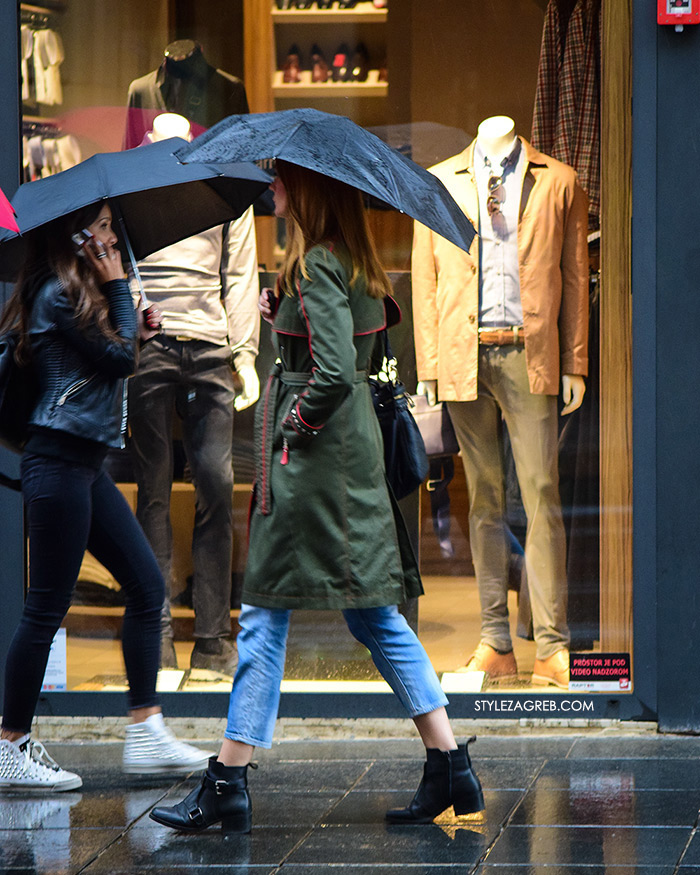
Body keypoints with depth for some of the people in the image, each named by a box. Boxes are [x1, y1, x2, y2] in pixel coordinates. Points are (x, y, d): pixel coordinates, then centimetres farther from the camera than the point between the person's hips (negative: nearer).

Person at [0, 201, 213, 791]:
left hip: (86, 464, 10)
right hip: (59, 460, -10)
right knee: (48, 605, -5)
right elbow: (118, 359, -12)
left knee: (147, 585, 7)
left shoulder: (77, 294, 17)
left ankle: (147, 732, 9)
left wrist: (136, 333, 9)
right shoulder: (58, 295, -12)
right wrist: (120, 289, -4)